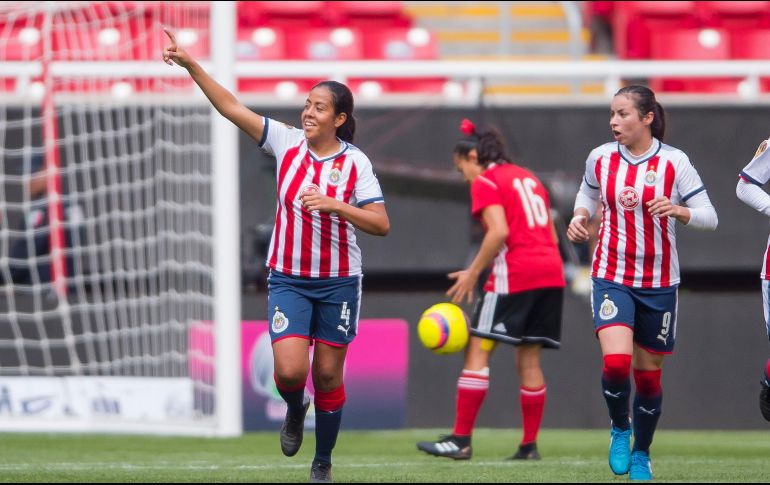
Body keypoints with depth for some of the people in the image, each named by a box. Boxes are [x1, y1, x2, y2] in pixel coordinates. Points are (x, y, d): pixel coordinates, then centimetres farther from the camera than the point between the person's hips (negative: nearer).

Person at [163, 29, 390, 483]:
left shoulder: (355, 163, -8)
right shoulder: (287, 142, -3)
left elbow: (381, 224, -11)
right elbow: (232, 108, -6)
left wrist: (333, 205, -24)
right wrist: (192, 65, -13)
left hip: (338, 282, -1)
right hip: (288, 279, 1)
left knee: (328, 376, 6)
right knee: (290, 371, -15)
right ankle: (295, 410, 22)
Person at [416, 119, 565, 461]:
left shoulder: (484, 182, -2)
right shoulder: (528, 178, 21)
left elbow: (499, 231, -16)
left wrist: (472, 274, -10)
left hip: (515, 275, -8)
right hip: (551, 272, 8)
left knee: (477, 352, -5)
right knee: (528, 358, 10)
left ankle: (461, 440, -9)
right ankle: (529, 444, 7)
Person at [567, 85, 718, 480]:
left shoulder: (674, 162, -8)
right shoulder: (600, 158, 0)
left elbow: (709, 218, -7)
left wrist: (677, 210, -26)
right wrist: (580, 217, 1)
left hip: (658, 283, -1)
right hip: (611, 277, 1)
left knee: (648, 374, 7)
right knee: (616, 362, -21)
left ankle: (641, 454, 29)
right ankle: (619, 428, 8)